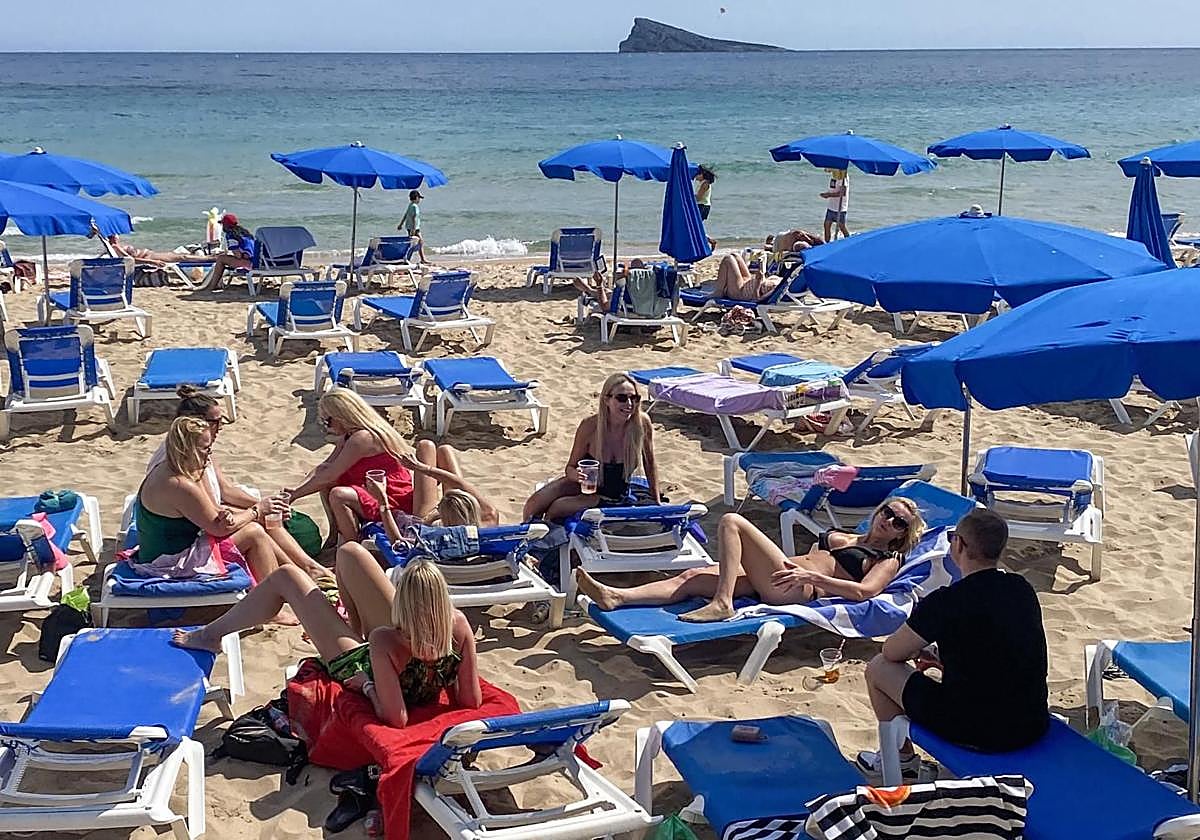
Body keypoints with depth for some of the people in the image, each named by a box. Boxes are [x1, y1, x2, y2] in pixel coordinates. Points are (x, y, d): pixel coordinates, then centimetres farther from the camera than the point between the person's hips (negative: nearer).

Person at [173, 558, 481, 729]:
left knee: (286, 578, 8)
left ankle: (210, 635, 33)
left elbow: (396, 718, -37)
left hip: (356, 666, -5)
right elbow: (472, 701, -22)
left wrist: (369, 686, -20)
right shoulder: (459, 625, -32)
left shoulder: (386, 641, -43)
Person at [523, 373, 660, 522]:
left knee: (555, 509, -23)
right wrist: (575, 474, -33)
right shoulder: (590, 426, -21)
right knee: (533, 505, -17)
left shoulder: (642, 424, -22)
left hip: (612, 497, -1)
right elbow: (570, 467, -9)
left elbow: (650, 465, -4)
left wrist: (656, 503, 3)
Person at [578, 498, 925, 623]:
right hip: (781, 574, 7)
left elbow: (865, 591, -9)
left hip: (799, 589, -7)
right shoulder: (844, 536, 33)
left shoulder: (888, 560, 9)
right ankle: (615, 597, -20)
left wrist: (812, 576, -16)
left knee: (732, 521, -20)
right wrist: (790, 562, 11)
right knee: (692, 577, -10)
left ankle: (722, 604, -27)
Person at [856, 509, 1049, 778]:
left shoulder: (946, 602, -18)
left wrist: (917, 647, 19)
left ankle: (903, 759, 30)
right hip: (1034, 727, 6)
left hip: (976, 733, -6)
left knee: (878, 668, 12)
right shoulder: (1023, 589, 1)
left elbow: (892, 652, -2)